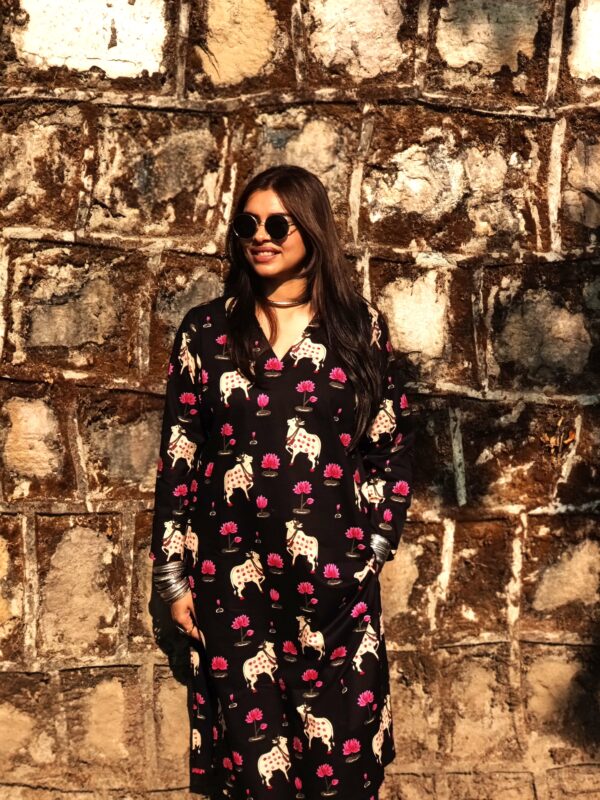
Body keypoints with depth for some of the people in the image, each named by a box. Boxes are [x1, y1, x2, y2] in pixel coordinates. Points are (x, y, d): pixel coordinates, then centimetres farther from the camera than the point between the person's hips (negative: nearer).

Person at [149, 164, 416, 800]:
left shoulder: (362, 327, 4)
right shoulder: (205, 331, 3)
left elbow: (395, 442, 8)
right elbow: (177, 457, 3)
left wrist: (376, 541, 4)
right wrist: (172, 577, 2)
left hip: (336, 575, 0)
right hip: (233, 575, 0)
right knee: (250, 748, 7)